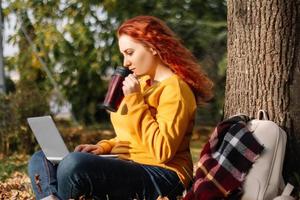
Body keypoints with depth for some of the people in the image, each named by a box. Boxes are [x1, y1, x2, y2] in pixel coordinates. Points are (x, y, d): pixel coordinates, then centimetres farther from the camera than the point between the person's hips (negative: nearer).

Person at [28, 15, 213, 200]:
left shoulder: (174, 88, -10)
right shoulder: (143, 82, 18)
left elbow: (162, 152, -21)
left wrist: (135, 100, -17)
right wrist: (104, 147, 6)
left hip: (161, 176, -10)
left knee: (74, 164, -32)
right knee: (41, 161, 0)